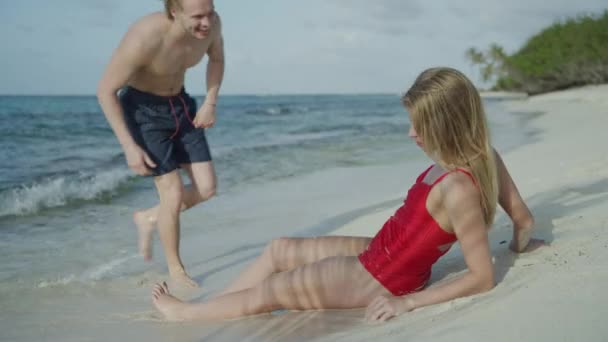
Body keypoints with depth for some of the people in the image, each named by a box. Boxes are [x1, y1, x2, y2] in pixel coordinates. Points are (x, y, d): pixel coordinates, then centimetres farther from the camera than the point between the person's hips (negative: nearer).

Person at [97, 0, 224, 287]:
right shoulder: (144, 39, -35)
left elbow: (216, 59, 6)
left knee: (206, 188, 1)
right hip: (142, 109, -5)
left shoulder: (211, 23, -19)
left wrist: (210, 104, -6)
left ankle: (148, 218, 26)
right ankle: (175, 269, 13)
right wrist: (129, 147, -24)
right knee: (173, 193, -8)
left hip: (180, 104, 6)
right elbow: (105, 91, -23)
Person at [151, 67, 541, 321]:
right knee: (280, 249, 17)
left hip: (383, 280, -9)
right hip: (379, 253, 9)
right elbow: (525, 219, -1)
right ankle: (202, 307, 33)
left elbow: (482, 278, -30)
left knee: (266, 292, 8)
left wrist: (408, 301, -24)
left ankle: (185, 314, 32)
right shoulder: (482, 155, -9)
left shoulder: (458, 189, -33)